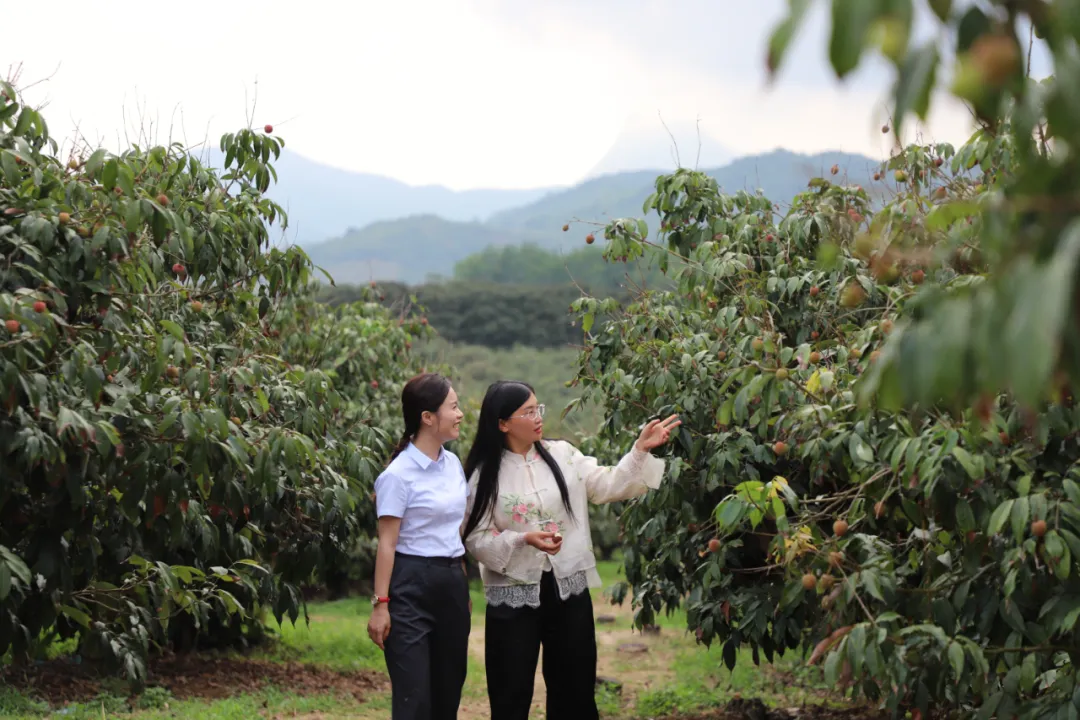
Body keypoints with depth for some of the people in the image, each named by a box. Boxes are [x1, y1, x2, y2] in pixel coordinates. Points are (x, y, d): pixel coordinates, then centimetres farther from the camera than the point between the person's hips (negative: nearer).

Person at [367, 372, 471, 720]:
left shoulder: (453, 463, 9)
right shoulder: (399, 474, -12)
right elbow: (387, 543, -12)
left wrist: (464, 590, 18)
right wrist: (381, 604, -13)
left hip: (451, 583, 7)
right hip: (412, 585, -7)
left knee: (448, 691, 10)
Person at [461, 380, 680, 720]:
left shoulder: (562, 455, 4)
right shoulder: (484, 475, -5)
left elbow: (608, 485, -1)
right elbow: (476, 540, -7)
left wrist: (641, 449, -12)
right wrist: (524, 540, -21)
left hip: (568, 590, 3)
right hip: (514, 596, -3)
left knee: (574, 691, 13)